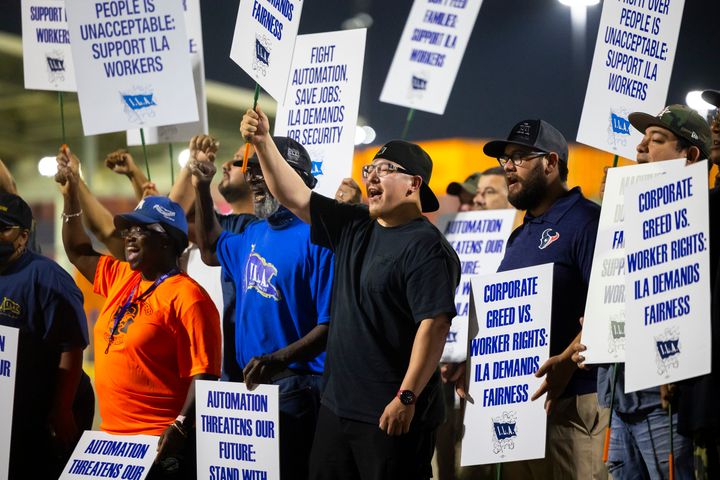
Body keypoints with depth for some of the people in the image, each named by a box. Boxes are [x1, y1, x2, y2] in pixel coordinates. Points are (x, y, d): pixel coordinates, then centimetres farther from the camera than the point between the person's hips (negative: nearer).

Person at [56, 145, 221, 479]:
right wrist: (71, 194, 17)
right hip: (113, 436, 8)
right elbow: (79, 252, 26)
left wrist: (180, 429, -30)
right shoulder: (120, 279, 11)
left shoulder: (187, 297, -13)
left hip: (161, 443, -8)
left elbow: (204, 375, -19)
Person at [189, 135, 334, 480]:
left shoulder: (315, 237, -15)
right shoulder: (252, 234, 12)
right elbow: (211, 248, 35)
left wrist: (280, 359, -33)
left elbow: (332, 325, -20)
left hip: (296, 384, -8)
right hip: (250, 381, 9)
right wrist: (201, 189, 23)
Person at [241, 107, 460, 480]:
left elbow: (435, 324, -21)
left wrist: (407, 397, -25)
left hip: (391, 413, -8)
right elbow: (295, 196, 14)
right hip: (338, 404, 9)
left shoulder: (425, 248, -14)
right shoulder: (353, 228, 11)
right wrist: (263, 143, 4)